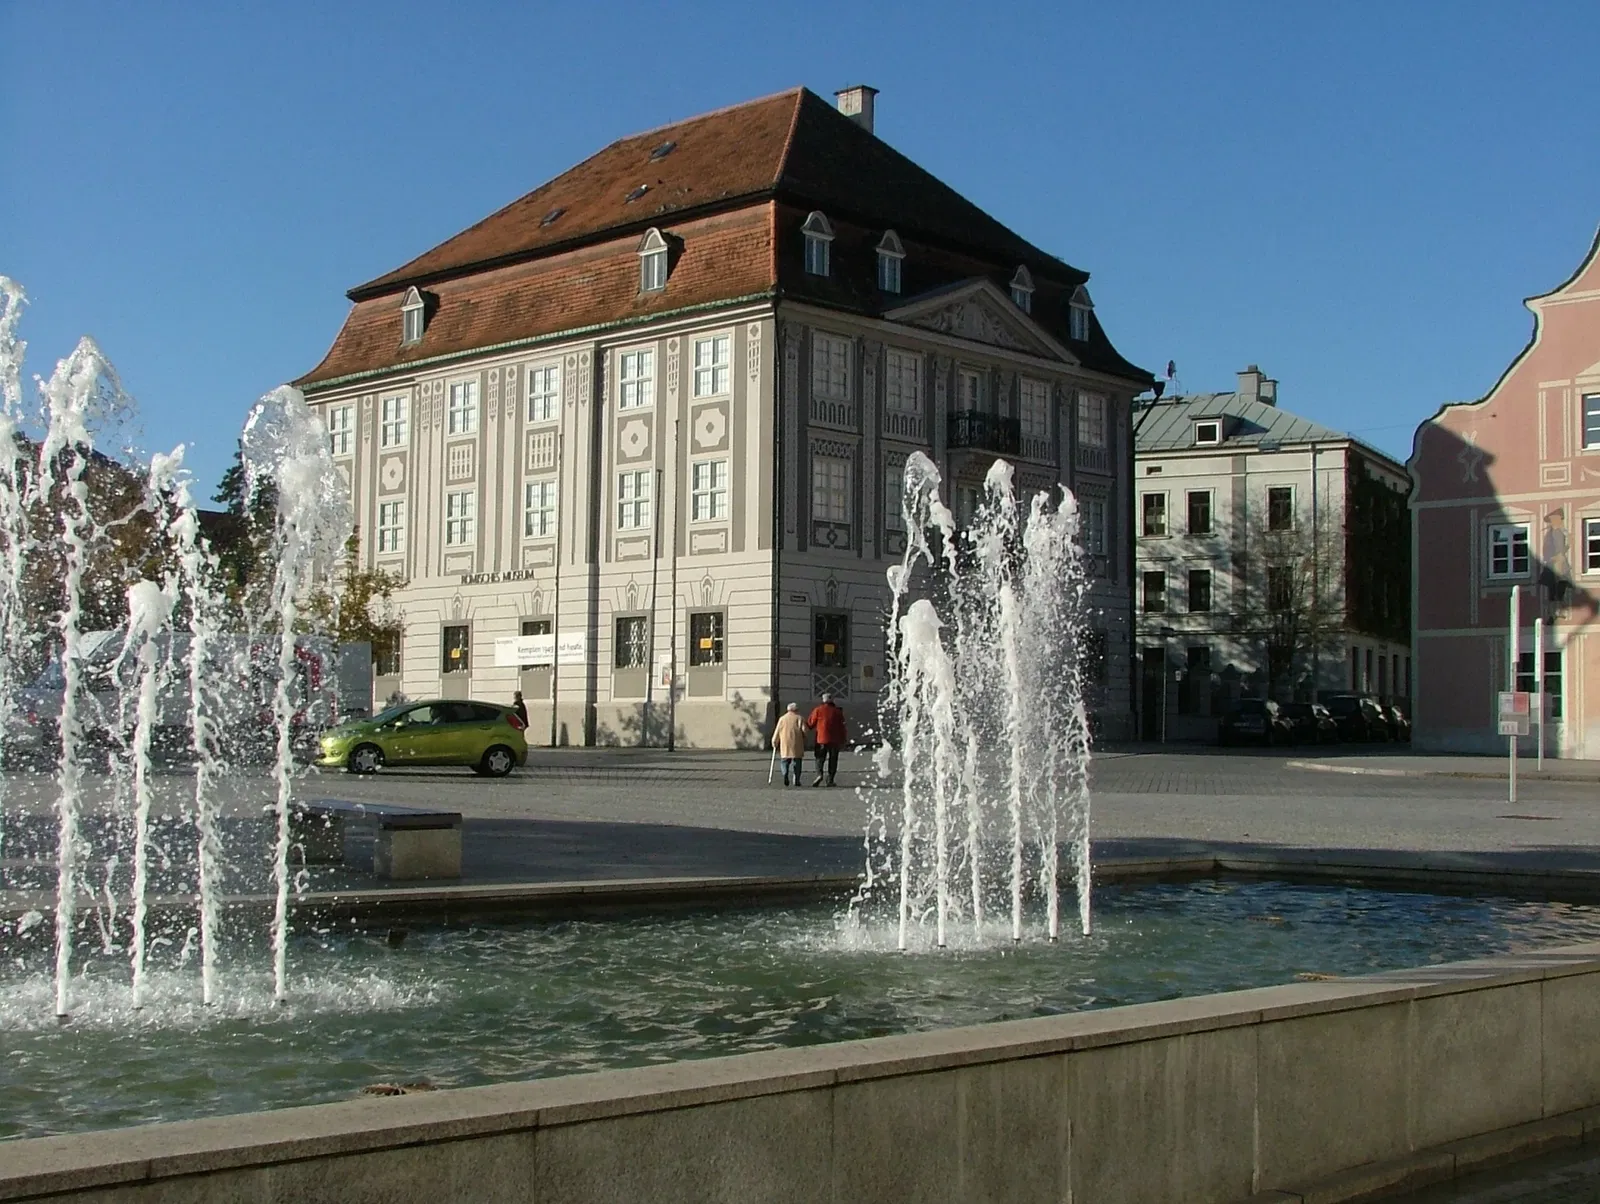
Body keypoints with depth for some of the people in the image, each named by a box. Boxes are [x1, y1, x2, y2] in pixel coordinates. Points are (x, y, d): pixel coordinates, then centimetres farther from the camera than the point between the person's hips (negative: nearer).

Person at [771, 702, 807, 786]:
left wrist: (774, 743, 19)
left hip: (785, 745, 2)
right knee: (797, 762, 5)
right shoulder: (799, 718, 5)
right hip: (797, 745, -2)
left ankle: (785, 774, -15)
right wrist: (804, 744, 8)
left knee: (785, 761, 10)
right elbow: (804, 731, -2)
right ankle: (796, 780, 0)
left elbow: (777, 732, 9)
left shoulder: (782, 718, 11)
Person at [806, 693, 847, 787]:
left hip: (822, 738, -1)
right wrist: (842, 741, 11)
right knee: (833, 759, 7)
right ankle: (830, 780, 3)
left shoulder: (818, 710, 1)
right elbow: (842, 727, 6)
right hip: (835, 740, 1)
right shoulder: (838, 711, 6)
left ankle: (819, 774, -20)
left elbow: (810, 724, 2)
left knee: (820, 758, 5)